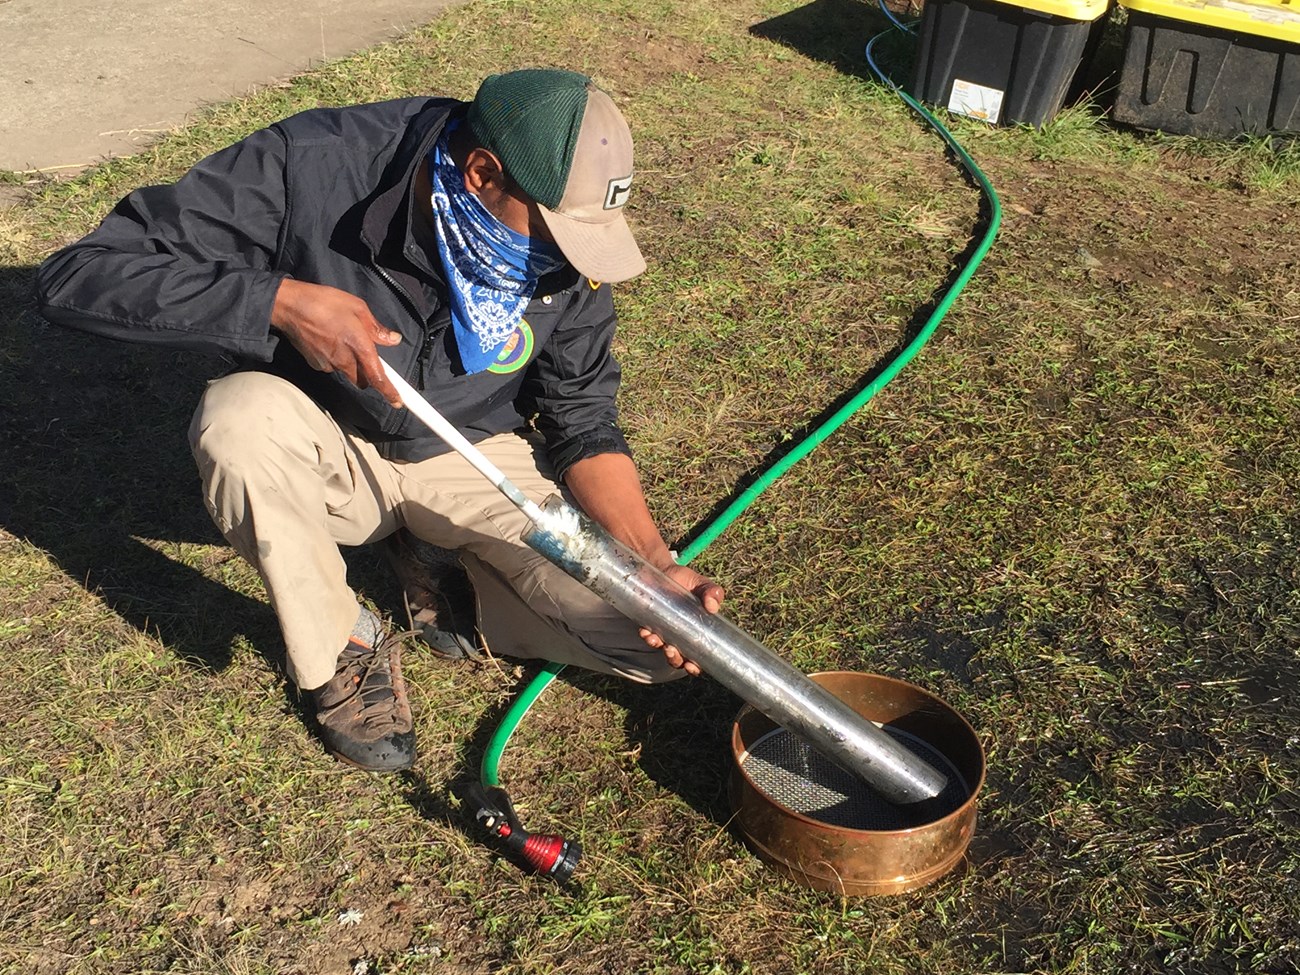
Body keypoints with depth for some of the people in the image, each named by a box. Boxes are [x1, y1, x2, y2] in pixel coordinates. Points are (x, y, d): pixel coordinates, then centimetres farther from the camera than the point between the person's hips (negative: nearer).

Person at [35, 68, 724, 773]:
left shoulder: (564, 248, -17)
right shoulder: (311, 164, -27)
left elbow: (582, 421, -7)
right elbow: (74, 277, -27)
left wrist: (657, 563, -20)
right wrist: (283, 301, -38)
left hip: (473, 458, 1)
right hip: (327, 453, 0)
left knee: (652, 645, -17)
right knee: (242, 412, -37)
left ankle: (450, 590, 8)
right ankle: (340, 648, -11)